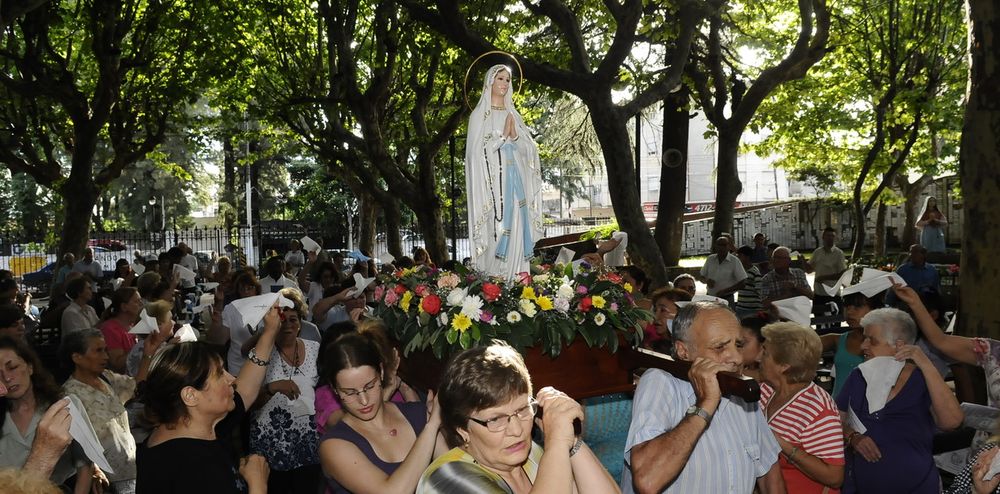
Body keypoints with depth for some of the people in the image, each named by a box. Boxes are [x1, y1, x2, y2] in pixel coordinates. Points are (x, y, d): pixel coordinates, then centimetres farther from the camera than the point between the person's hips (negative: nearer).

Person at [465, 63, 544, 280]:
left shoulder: (513, 114, 17)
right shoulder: (480, 114, 2)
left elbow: (528, 148, 10)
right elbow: (479, 150, -7)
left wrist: (514, 134, -7)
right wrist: (503, 134, -10)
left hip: (514, 178, 5)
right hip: (493, 178, -5)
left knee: (517, 226, -1)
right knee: (496, 227, -10)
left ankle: (514, 275, 3)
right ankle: (492, 276, -5)